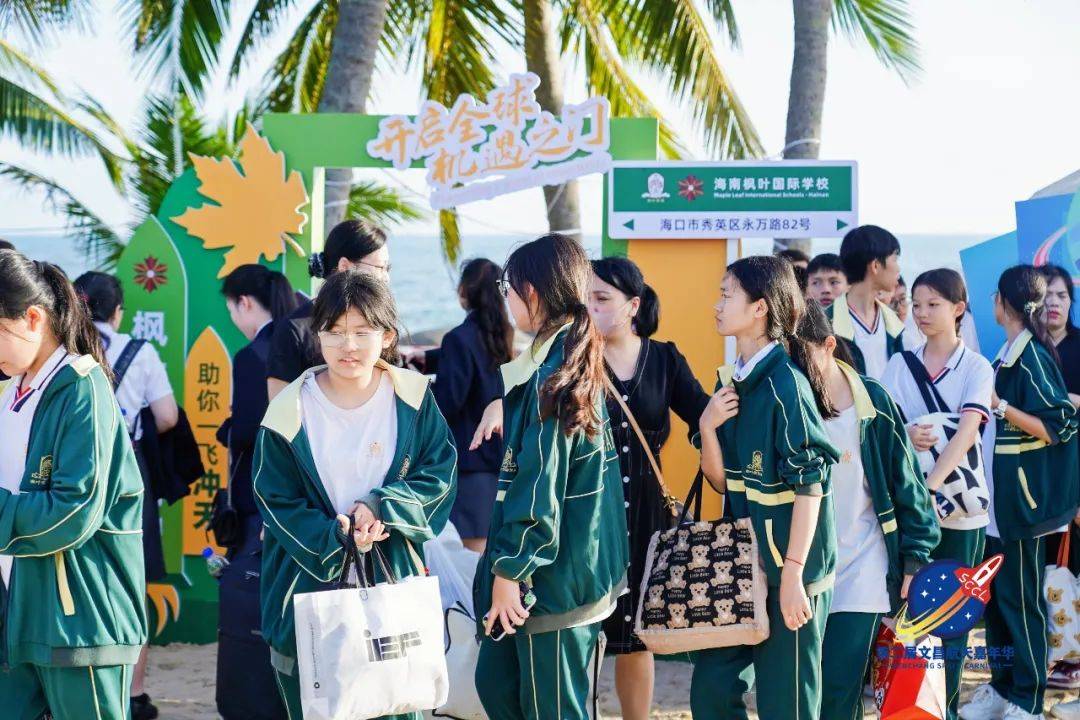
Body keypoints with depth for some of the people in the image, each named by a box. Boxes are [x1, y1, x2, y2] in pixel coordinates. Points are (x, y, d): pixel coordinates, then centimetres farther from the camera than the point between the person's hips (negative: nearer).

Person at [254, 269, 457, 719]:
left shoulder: (412, 397, -4)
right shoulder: (290, 413, -9)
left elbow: (439, 474, -3)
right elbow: (278, 503, -6)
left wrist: (380, 507, -19)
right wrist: (336, 537, -21)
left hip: (393, 582, 1)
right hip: (312, 586, -1)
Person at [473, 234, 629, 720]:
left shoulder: (550, 377, -18)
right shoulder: (580, 363, 10)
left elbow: (539, 489, -19)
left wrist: (510, 570, -15)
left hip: (553, 576, -10)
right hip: (578, 566, 10)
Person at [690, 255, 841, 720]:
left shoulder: (785, 383, -16)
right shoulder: (731, 382, 8)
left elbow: (810, 484, -18)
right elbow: (722, 480, 10)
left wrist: (793, 576, -20)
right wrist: (707, 426, -8)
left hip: (787, 568, -8)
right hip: (742, 564, 8)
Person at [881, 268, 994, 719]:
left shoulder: (976, 368, -2)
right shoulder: (899, 366, 7)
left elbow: (967, 431, -15)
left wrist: (932, 487, -28)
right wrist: (906, 436, -23)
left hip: (961, 505, -2)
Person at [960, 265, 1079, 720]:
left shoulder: (1032, 357, -16)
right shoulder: (1009, 354, 10)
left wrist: (1000, 405, -20)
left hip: (1025, 499, -9)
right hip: (1000, 495, 9)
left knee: (1021, 599, -2)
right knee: (995, 596, 14)